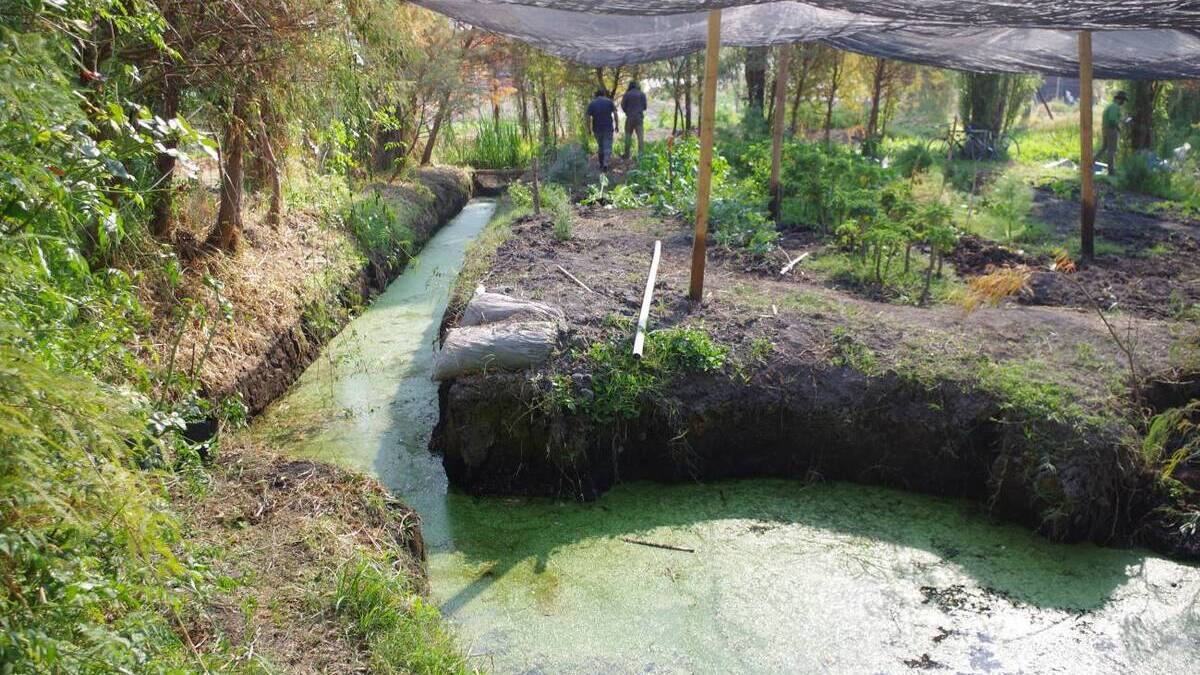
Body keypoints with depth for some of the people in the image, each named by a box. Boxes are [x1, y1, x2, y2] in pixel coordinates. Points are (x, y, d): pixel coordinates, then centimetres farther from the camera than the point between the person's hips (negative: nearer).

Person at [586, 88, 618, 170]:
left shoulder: (591, 104, 1)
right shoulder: (609, 102, 0)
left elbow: (588, 117, -5)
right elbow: (615, 114, -5)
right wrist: (616, 126, 2)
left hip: (597, 129, 2)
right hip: (608, 128, -1)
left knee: (600, 146, 18)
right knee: (607, 147, 0)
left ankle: (601, 164, 22)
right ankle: (605, 164, -18)